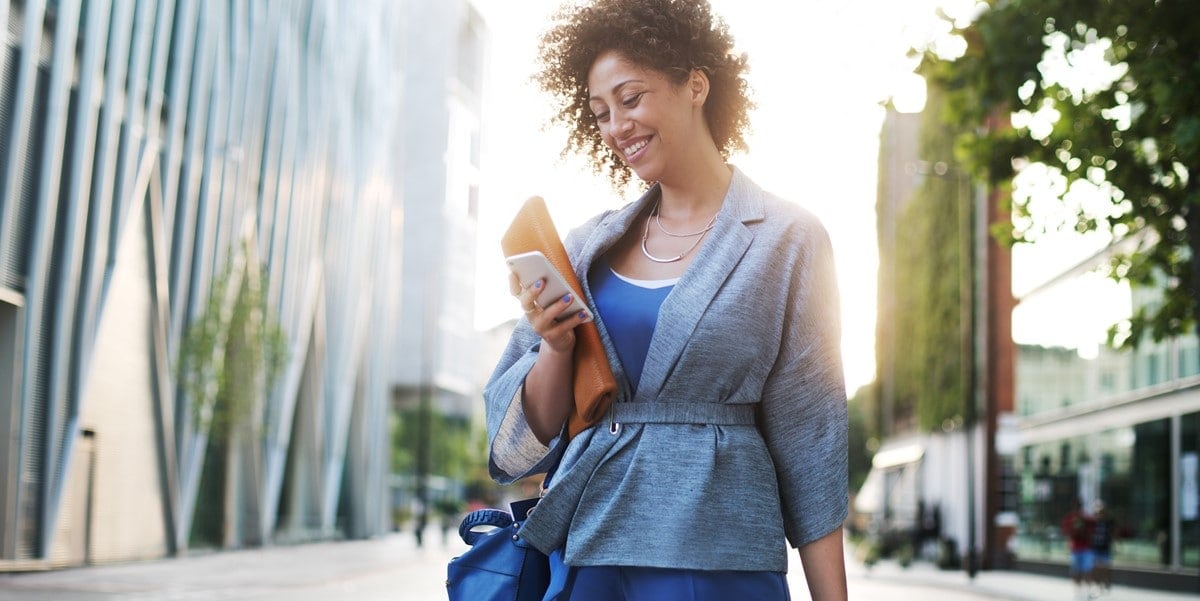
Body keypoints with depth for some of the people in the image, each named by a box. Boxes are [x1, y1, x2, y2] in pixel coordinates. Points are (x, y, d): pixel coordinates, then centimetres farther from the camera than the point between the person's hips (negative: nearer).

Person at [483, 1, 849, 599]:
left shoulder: (786, 240, -1)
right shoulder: (589, 246, 8)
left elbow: (808, 442, -2)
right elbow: (529, 431, 9)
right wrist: (555, 348, -10)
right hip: (580, 548, 4)